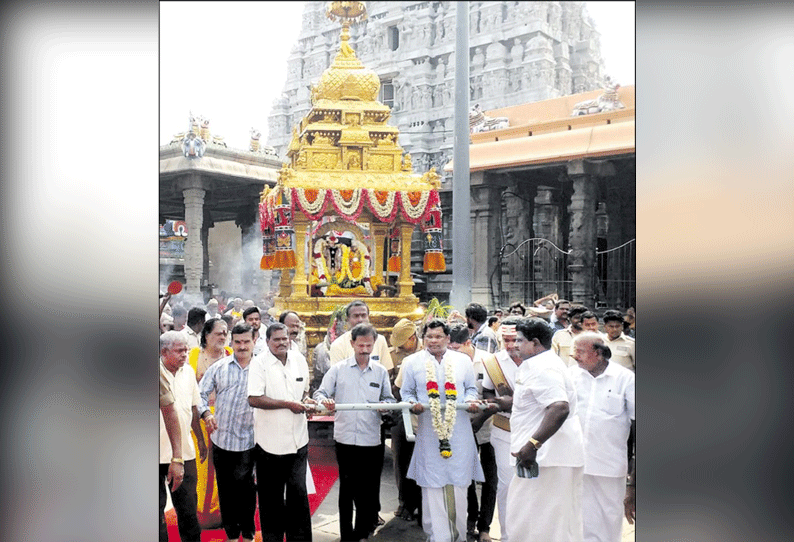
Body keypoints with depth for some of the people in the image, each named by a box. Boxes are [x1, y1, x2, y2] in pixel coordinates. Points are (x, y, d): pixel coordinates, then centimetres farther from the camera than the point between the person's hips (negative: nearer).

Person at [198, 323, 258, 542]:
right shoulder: (218, 367, 6)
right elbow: (201, 393, 7)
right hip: (221, 437, 2)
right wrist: (207, 413, -9)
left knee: (245, 487, 2)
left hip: (247, 440, -2)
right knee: (225, 488, 11)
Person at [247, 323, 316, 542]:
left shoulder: (299, 359, 7)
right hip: (270, 441, -3)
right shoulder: (259, 363, -9)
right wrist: (289, 404, -18)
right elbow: (254, 399, -17)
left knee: (298, 491, 5)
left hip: (298, 440, 3)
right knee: (271, 496, 10)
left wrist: (306, 400, -3)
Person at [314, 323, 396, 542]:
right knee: (347, 489, 7)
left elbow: (389, 398, 11)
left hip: (372, 440, 1)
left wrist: (385, 404, -11)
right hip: (345, 439, -1)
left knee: (369, 490, 8)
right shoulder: (338, 369, 4)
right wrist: (324, 400, -19)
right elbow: (320, 393, 3)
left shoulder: (381, 371, 8)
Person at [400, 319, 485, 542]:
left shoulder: (463, 360, 7)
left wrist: (471, 400, -5)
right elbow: (406, 392, 10)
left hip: (459, 432, 1)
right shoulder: (412, 362, 5)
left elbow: (471, 388, 16)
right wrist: (413, 404, -9)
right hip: (429, 432, -1)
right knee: (432, 485, 0)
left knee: (458, 482, 5)